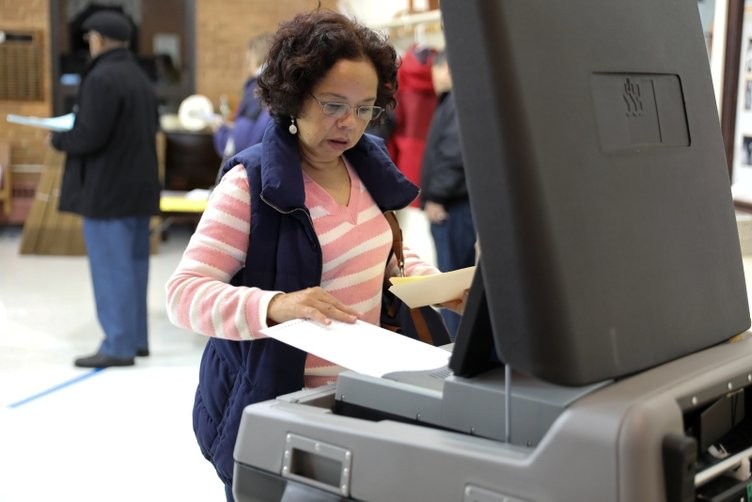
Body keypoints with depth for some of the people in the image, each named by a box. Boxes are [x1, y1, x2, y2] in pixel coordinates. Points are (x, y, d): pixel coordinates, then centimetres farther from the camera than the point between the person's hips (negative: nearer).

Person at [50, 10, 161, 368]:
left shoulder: (102, 78, -16)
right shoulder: (139, 77, 13)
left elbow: (89, 136, -22)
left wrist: (58, 140, -3)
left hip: (107, 190, -9)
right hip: (138, 186, 9)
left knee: (111, 268, -4)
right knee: (133, 264, 14)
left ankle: (119, 346, 1)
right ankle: (135, 338, 22)